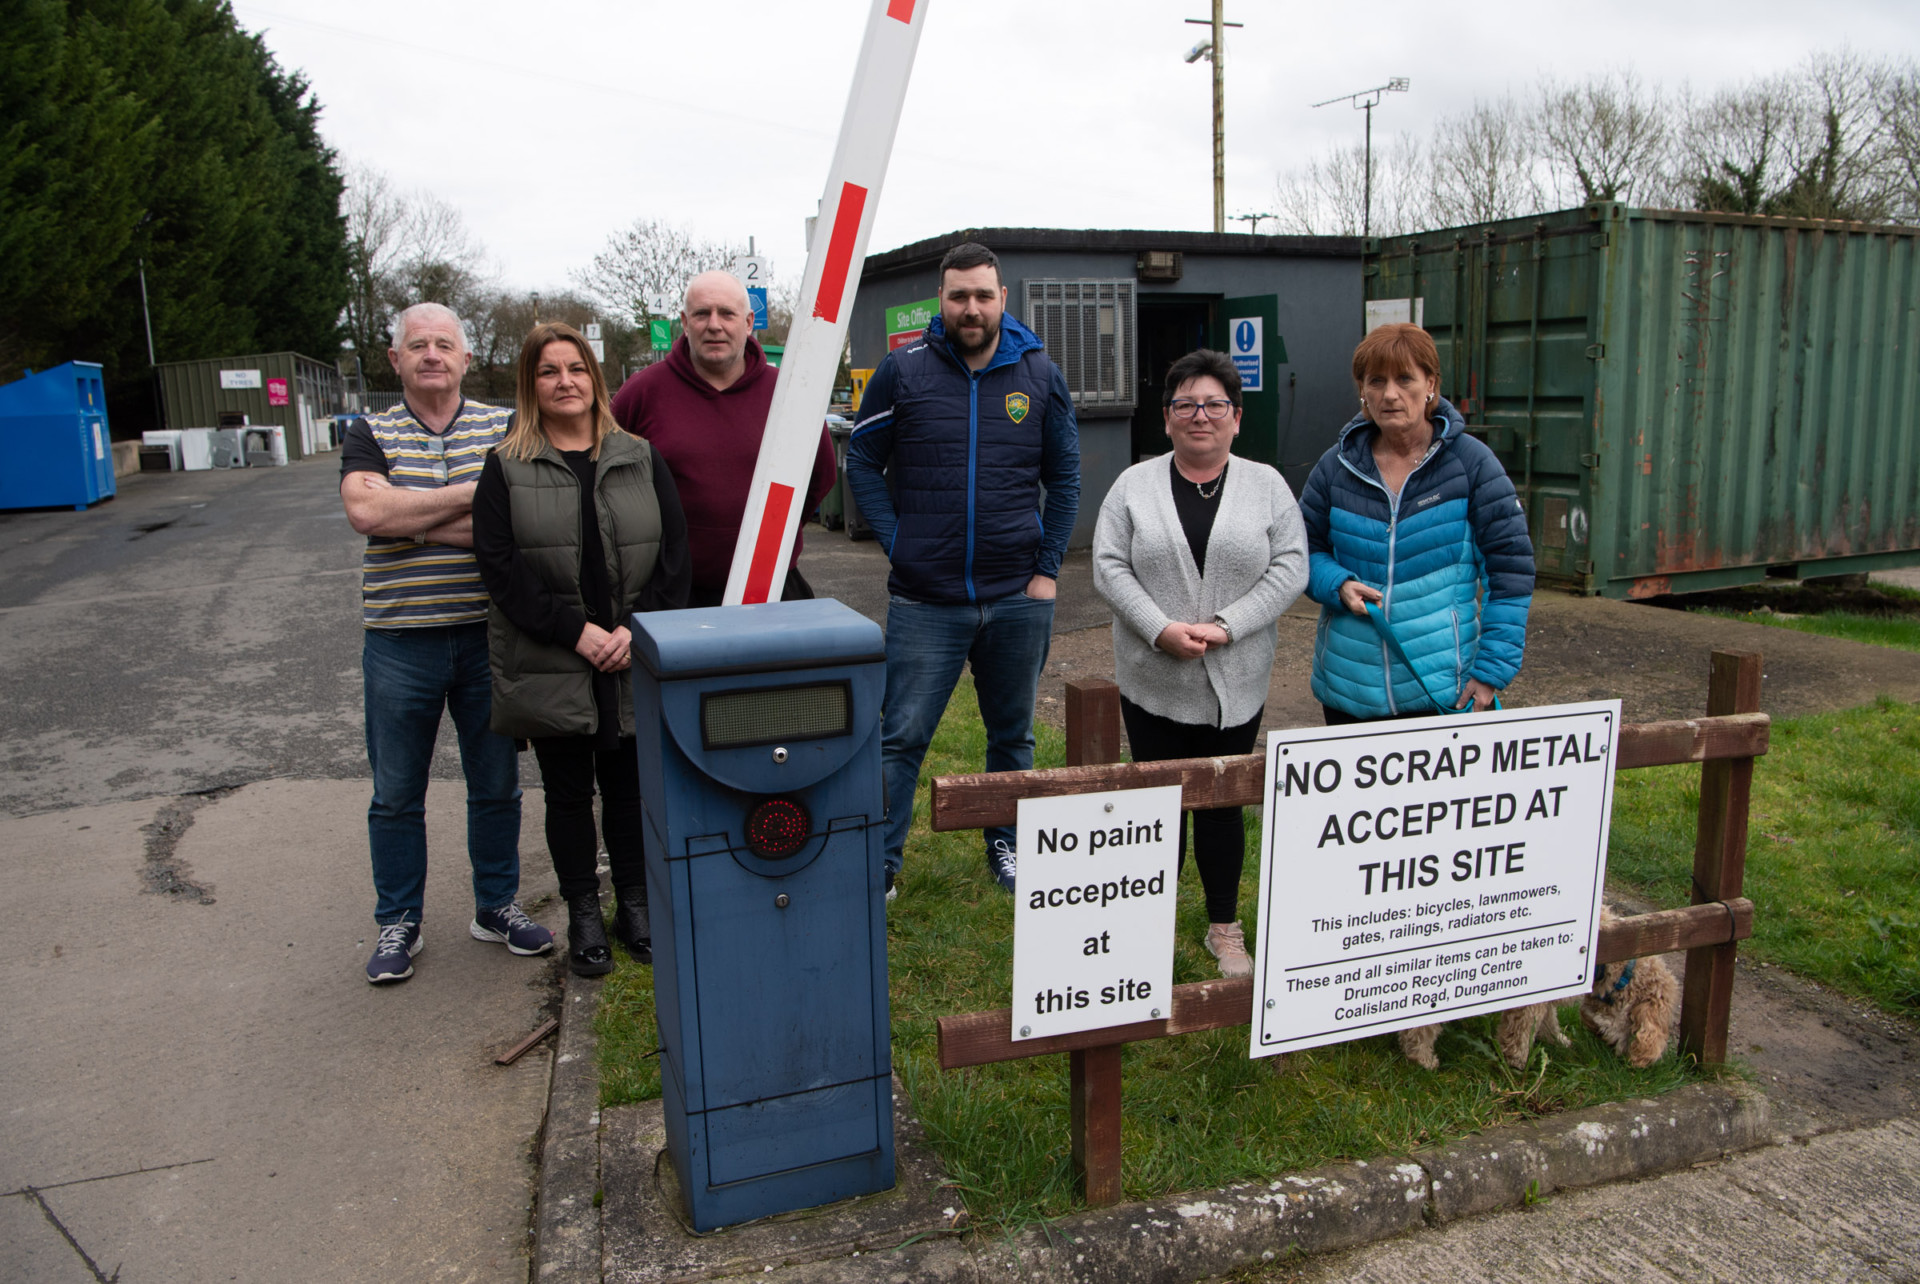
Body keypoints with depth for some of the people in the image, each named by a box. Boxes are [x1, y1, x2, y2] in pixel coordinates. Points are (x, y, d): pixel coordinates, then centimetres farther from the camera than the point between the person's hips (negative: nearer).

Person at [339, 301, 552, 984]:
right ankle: (398, 922, 25)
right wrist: (467, 495, -15)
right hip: (399, 639, 0)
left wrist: (407, 518, -14)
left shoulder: (502, 430, 3)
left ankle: (496, 905, 28)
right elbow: (365, 509, -16)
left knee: (496, 784, 11)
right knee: (396, 793, 9)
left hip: (487, 633, 0)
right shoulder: (370, 435, 4)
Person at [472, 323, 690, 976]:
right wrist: (574, 630, -15)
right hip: (550, 670, -1)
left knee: (629, 787, 10)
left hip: (634, 664, 1)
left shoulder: (640, 458, 7)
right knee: (568, 794, 10)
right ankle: (583, 915, 24)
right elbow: (500, 565, -6)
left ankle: (635, 904, 27)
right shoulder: (507, 467, 2)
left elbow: (673, 552, 2)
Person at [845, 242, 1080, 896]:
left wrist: (1047, 566, 0)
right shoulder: (903, 369, -2)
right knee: (901, 737, 1)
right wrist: (895, 542, -7)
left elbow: (1064, 479, 8)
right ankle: (880, 862, 14)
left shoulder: (1040, 374, 3)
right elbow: (862, 461, 3)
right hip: (924, 601, -2)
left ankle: (1007, 845, 34)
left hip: (1019, 599, 2)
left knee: (1013, 734, 16)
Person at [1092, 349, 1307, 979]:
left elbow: (1290, 567, -3)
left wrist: (1225, 625, -15)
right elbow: (1110, 567, -3)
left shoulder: (1267, 485, 4)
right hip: (1152, 683, 0)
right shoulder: (1134, 485, 3)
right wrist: (1162, 629, -16)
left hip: (1236, 685, 0)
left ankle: (1225, 926, 25)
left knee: (1224, 806, 9)